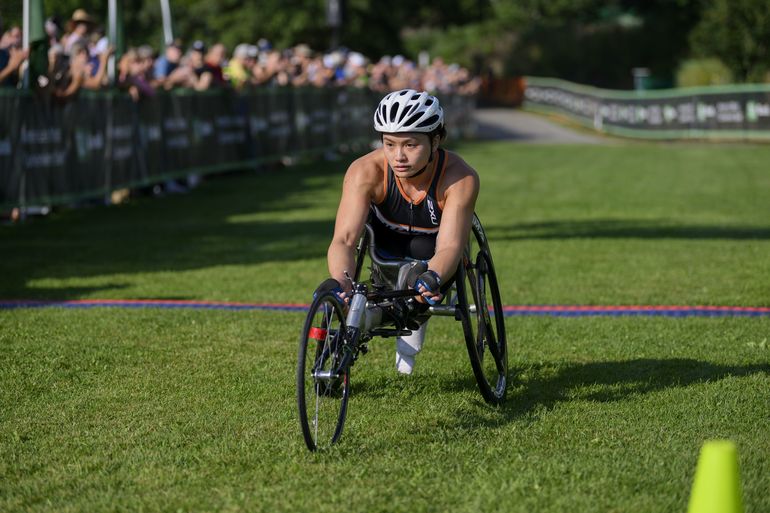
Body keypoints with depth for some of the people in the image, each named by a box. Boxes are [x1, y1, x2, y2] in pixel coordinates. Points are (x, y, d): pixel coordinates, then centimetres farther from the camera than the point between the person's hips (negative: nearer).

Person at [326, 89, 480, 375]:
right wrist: (341, 284, -58)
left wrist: (432, 279, -62)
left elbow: (450, 246, -39)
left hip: (432, 262, -1)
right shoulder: (365, 172, -32)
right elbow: (344, 240, -38)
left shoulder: (460, 179, -33)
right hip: (387, 254, 1)